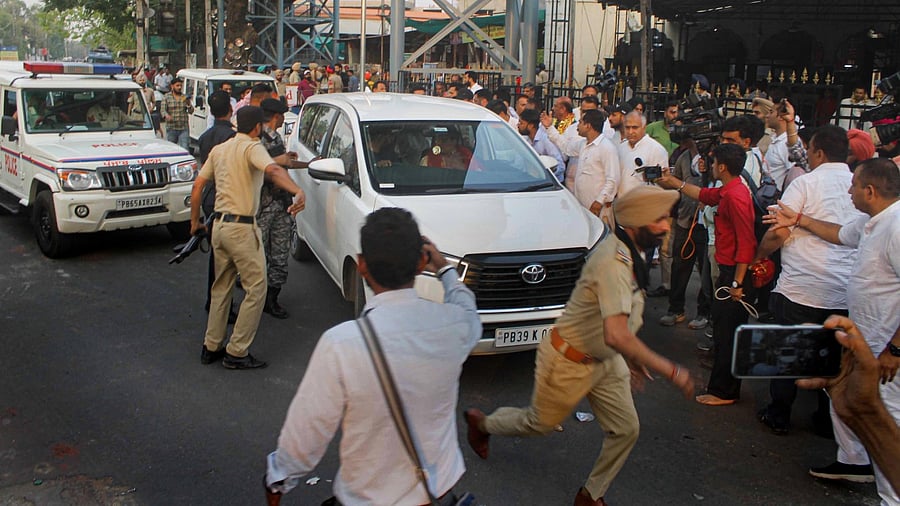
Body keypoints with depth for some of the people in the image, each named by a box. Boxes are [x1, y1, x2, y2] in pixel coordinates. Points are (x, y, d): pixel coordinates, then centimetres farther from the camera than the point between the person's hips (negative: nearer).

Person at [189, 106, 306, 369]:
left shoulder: (219, 149, 14)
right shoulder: (252, 147, -9)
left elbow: (198, 185, 16)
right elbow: (273, 170, -30)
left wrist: (195, 221, 24)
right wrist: (298, 192, -44)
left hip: (219, 225, 9)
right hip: (241, 227, -9)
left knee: (221, 287, 18)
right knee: (256, 289, -2)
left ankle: (211, 347, 24)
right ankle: (236, 352, -1)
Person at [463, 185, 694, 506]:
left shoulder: (627, 251, -1)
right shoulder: (614, 263, -34)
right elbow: (616, 336, -44)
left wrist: (631, 356, 18)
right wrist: (670, 370, -37)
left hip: (604, 361, 8)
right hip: (569, 363, -8)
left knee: (626, 429, 7)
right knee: (540, 424, 15)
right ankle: (482, 423, 44)